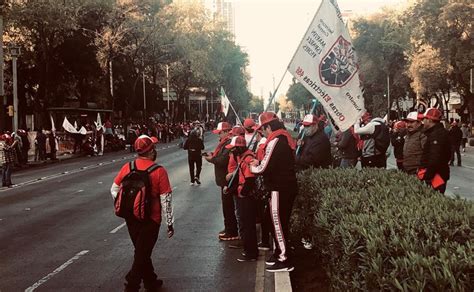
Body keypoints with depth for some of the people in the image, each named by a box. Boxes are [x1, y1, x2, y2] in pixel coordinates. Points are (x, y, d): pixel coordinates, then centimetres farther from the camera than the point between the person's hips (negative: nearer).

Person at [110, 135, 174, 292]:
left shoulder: (127, 167, -3)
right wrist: (169, 223, -5)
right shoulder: (159, 171, -16)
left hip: (131, 217, 5)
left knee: (141, 251, 21)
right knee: (143, 253, 6)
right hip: (150, 219, -5)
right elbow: (165, 200, -14)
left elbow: (114, 189, 4)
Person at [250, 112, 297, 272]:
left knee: (278, 223, -3)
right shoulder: (285, 138, 13)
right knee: (280, 222, 18)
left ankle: (285, 260, 2)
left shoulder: (275, 141, -18)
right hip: (288, 186, 10)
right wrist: (259, 162, 9)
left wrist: (253, 167, 0)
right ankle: (279, 252, 29)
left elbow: (264, 168, -19)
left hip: (279, 188, -10)